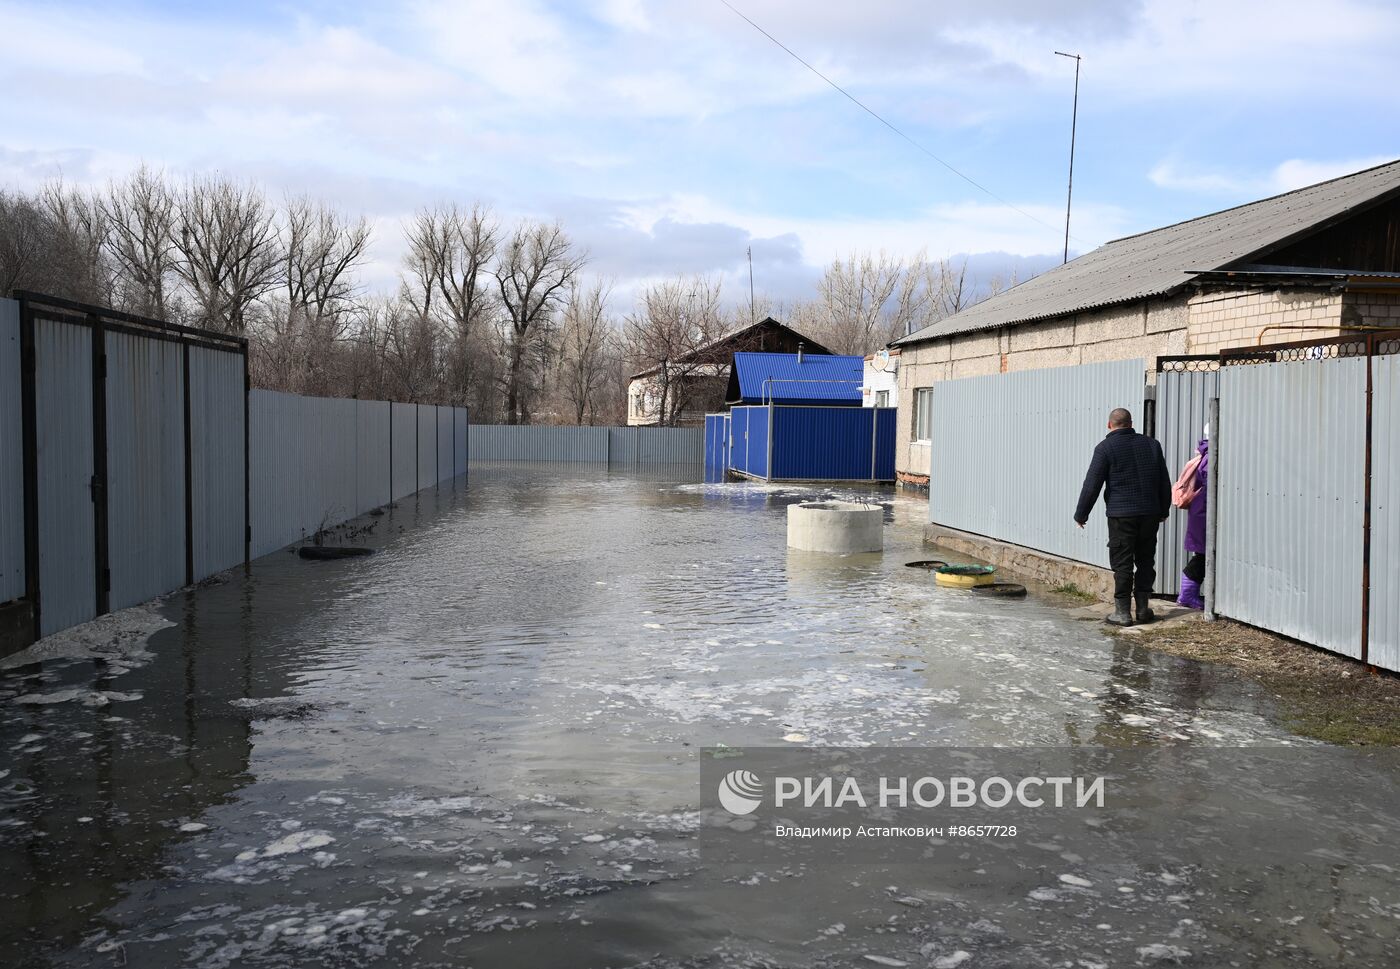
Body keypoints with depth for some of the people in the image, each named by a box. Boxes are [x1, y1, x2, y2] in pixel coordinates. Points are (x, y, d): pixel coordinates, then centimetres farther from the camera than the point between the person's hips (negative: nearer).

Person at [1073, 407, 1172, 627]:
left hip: (1121, 515, -5)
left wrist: (1081, 515, 2)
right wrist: (1163, 511, 27)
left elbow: (1092, 485, -7)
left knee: (1122, 564, -1)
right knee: (1146, 561, 13)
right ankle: (1143, 608, 16)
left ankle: (1123, 611, 0)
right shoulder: (1152, 445, 10)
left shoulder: (1105, 448, -6)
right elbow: (1165, 482, 16)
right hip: (1150, 514, 5)